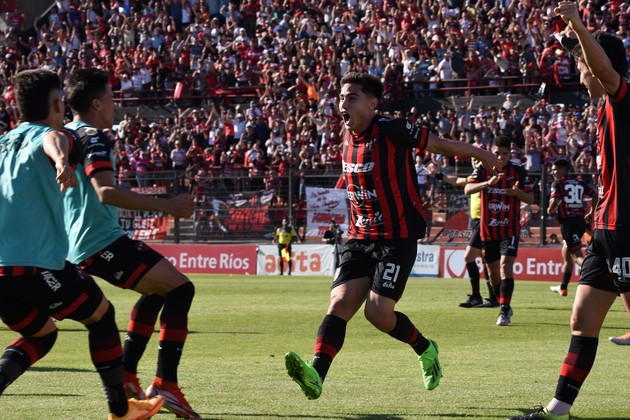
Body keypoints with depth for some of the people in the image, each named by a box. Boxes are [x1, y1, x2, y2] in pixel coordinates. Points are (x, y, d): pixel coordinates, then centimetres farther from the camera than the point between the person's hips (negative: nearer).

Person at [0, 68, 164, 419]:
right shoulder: (46, 136, -6)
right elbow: (54, 140, -31)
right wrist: (63, 162, -54)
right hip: (39, 265, -7)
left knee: (41, 335, 26)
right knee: (102, 316, 15)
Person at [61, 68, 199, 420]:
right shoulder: (92, 137, -13)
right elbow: (106, 191, -28)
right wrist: (167, 205, -28)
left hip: (80, 245, 10)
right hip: (102, 241, -10)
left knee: (157, 290, 26)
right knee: (180, 288, -10)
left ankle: (125, 377, 21)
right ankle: (165, 384, -18)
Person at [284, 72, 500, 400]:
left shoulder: (393, 131, -14)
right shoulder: (349, 136, 8)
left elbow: (440, 144, -2)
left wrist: (483, 156, 10)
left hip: (397, 238, -6)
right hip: (359, 238, 6)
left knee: (378, 313, -13)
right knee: (340, 302, -12)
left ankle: (425, 350, 16)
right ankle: (316, 375, -26)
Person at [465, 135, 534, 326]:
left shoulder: (518, 172, -2)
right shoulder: (483, 170, 0)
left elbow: (530, 199, 0)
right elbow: (467, 189, -16)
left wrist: (518, 192, -22)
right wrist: (488, 183, -32)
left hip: (510, 229, -3)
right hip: (488, 230, 3)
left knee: (506, 265, -20)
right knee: (493, 272, 11)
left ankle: (505, 311, -23)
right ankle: (505, 306, 31)